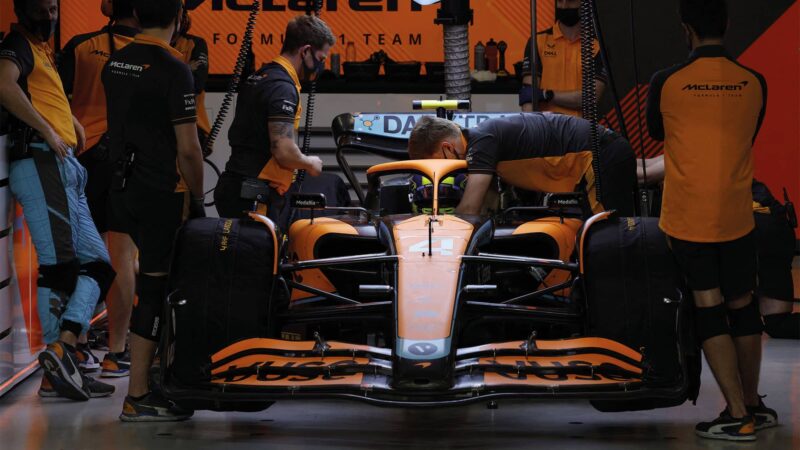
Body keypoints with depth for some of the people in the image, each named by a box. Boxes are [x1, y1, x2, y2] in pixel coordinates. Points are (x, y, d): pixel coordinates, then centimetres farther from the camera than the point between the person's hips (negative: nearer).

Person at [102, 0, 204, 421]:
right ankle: (138, 398, -3)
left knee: (157, 279, 19)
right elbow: (188, 148, -16)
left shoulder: (115, 64, 8)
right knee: (153, 291, -4)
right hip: (162, 193, -8)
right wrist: (198, 199, -4)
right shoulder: (173, 70, -15)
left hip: (124, 191, 8)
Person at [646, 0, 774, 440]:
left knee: (709, 306, 0)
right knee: (742, 305, 15)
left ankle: (737, 415, -5)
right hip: (736, 217, 2)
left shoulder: (665, 83, -10)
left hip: (686, 218, -2)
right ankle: (754, 404, 25)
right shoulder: (754, 84, -3)